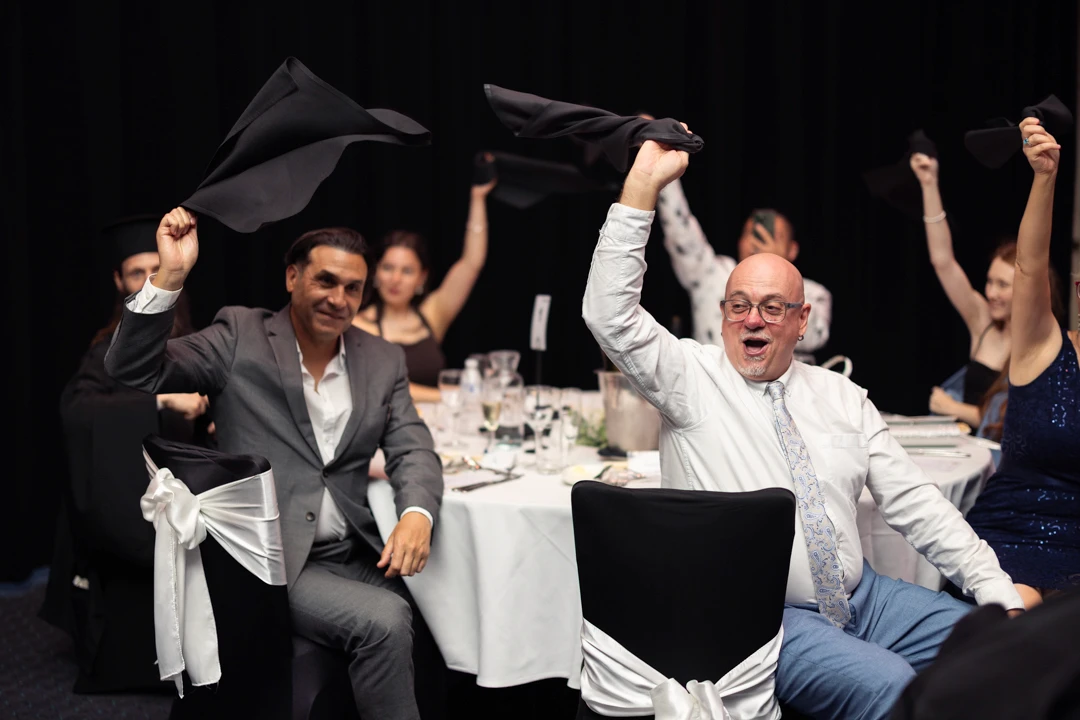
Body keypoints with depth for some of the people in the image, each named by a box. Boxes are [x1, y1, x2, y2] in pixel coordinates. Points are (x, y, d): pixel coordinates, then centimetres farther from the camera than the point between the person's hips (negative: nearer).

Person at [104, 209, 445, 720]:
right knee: (384, 622, -26)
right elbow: (133, 372, -5)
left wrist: (416, 514, -18)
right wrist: (169, 276, -19)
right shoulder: (240, 336, 1)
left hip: (355, 557, 5)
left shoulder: (383, 360, 11)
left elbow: (412, 451, 4)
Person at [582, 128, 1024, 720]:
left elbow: (914, 502, 9)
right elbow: (610, 315, -16)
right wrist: (642, 185, -21)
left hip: (861, 596, 5)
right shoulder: (691, 378, -1)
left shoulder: (841, 396, 11)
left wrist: (1000, 597, 1)